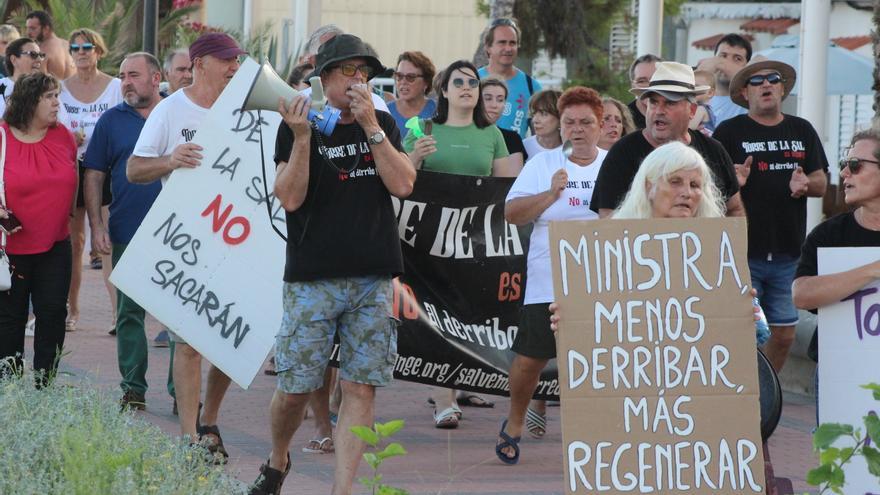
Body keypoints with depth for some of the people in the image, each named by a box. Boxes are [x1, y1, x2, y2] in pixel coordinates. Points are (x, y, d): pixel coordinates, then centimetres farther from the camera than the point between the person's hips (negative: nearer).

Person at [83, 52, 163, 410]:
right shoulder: (112, 121, 6)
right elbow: (94, 176, 6)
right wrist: (97, 226, -3)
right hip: (128, 234, 1)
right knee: (129, 313, 3)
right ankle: (133, 390, 10)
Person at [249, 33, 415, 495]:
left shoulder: (382, 124, 11)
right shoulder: (298, 126, 2)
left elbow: (402, 184, -2)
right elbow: (290, 197, -8)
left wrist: (370, 126, -8)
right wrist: (302, 137, -18)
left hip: (372, 279, 2)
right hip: (312, 278, -2)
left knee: (360, 388, -3)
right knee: (295, 386, 0)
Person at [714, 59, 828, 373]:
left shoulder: (802, 131, 14)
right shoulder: (729, 132, 1)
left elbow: (821, 184, 14)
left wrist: (805, 184, -8)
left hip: (789, 253, 4)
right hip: (742, 253, -4)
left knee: (784, 334, 6)